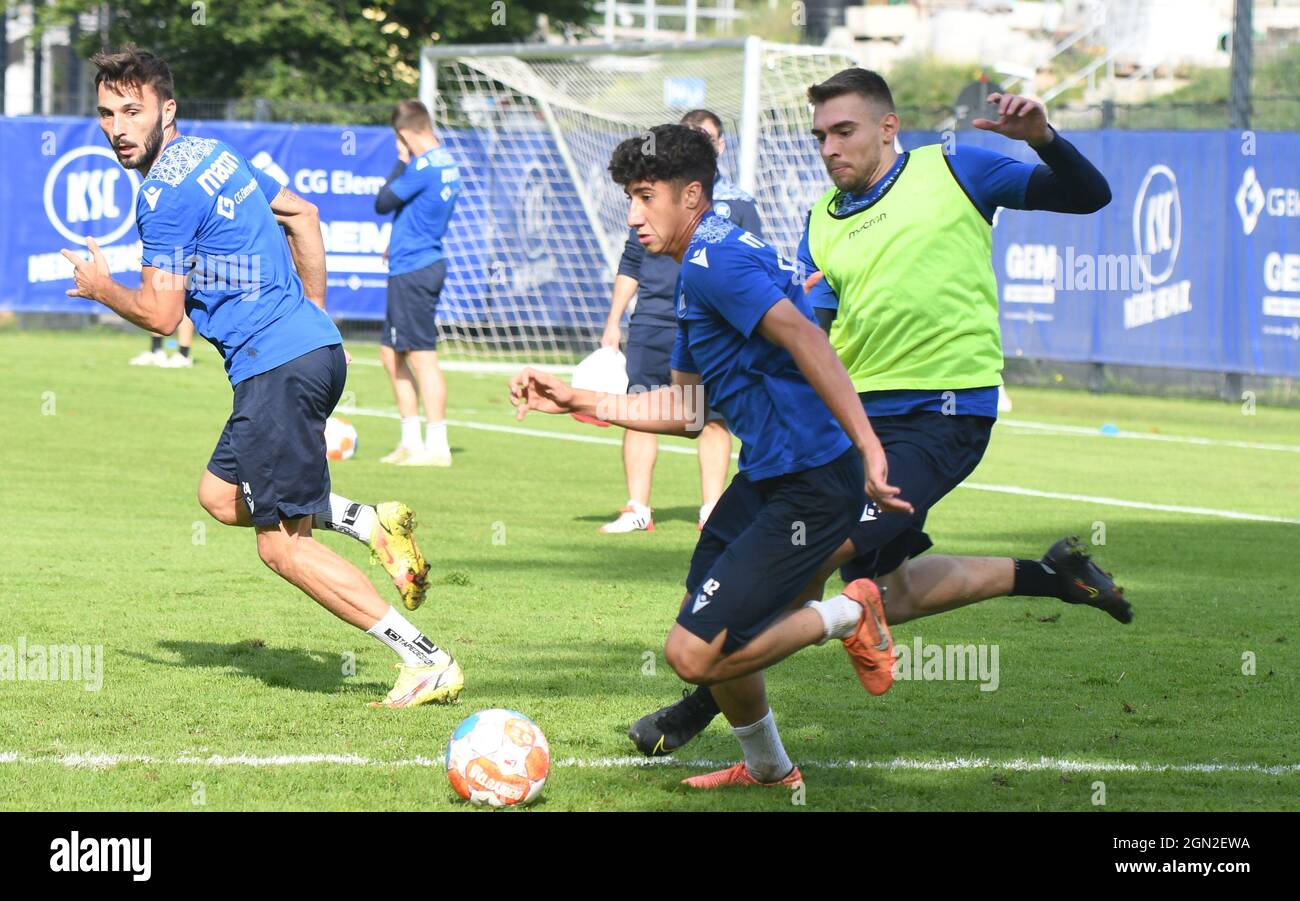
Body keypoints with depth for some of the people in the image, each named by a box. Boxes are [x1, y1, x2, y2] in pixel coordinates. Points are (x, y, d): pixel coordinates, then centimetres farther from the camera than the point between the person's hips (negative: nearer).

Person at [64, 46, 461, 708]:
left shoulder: (166, 193, -14)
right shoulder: (212, 153, 15)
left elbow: (161, 314, -11)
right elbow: (302, 214, 26)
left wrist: (102, 290, 8)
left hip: (278, 367, -10)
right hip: (312, 345, 10)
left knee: (283, 547, -5)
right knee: (221, 496, 22)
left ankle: (427, 663, -7)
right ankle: (371, 524, 11)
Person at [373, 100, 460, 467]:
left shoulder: (423, 166, -17)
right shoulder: (446, 163, 12)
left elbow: (383, 203, -11)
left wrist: (401, 162, -3)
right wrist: (400, 241, 11)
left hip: (413, 271, -10)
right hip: (424, 263, 10)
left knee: (422, 356, -7)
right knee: (392, 354, 16)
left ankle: (437, 446, -6)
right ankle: (411, 442, 20)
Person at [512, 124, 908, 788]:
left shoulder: (714, 262, -15)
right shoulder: (699, 271, 18)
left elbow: (804, 339, -29)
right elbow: (684, 411, 24)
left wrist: (868, 449, -37)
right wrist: (579, 402, 20)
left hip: (812, 485, -10)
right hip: (767, 477, 10)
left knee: (694, 654, -12)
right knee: (703, 627, 19)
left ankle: (848, 617, 3)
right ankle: (767, 768, 37)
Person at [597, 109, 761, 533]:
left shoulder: (738, 204, 6)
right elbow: (631, 263, 15)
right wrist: (613, 322, 10)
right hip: (651, 326, 2)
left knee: (714, 418, -2)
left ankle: (712, 509, 5)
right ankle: (637, 509, 4)